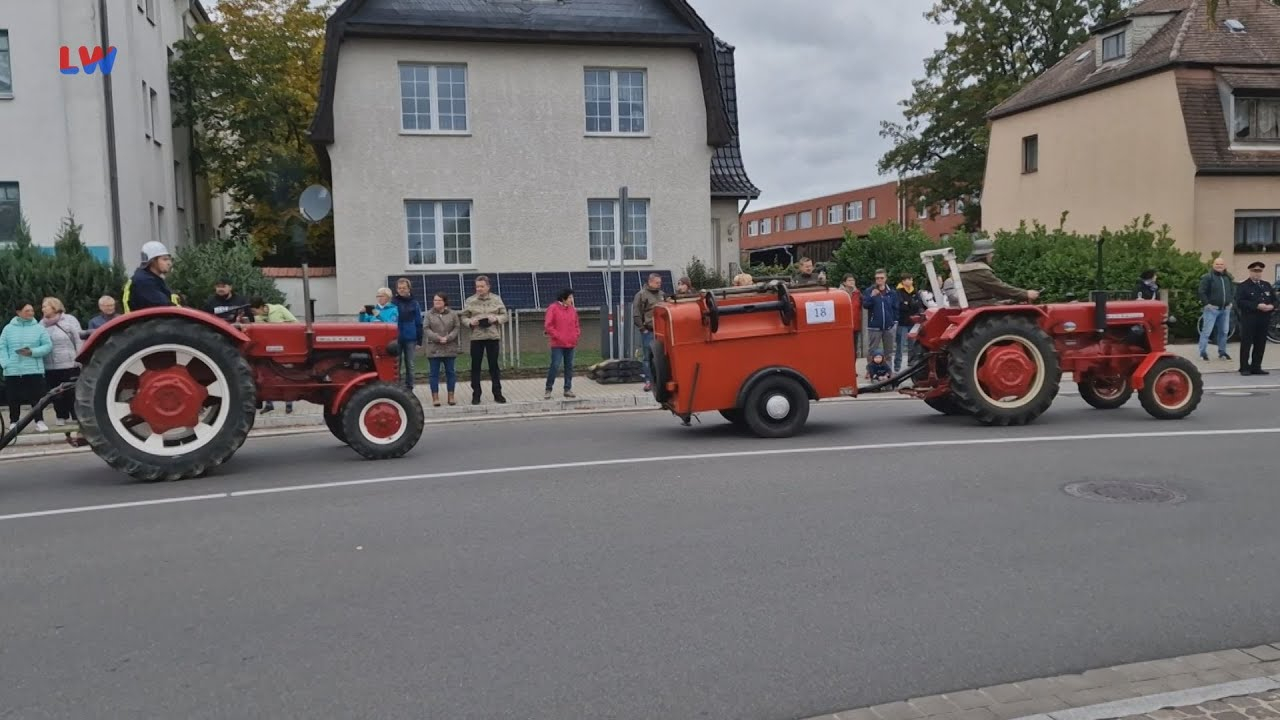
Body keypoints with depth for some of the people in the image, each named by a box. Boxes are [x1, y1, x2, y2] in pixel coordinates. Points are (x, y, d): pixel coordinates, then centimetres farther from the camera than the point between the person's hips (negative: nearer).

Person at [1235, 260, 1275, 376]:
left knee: (1260, 345, 6)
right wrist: (1257, 306, -21)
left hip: (1263, 320, 5)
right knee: (1246, 344, -4)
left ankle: (1256, 367, 12)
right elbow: (1240, 302, -14)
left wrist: (1271, 306, -7)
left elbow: (1274, 299, 17)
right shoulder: (1243, 286, -1)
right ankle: (1244, 368, 0)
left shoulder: (1267, 285, 18)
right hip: (1249, 320, -5)